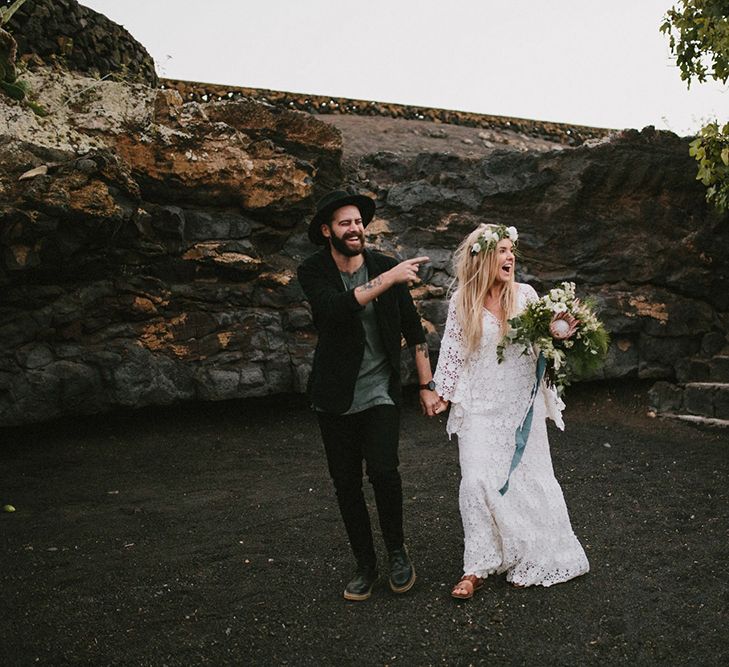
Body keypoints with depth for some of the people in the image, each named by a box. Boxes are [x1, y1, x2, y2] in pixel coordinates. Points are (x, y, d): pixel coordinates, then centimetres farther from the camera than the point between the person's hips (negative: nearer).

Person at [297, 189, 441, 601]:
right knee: (346, 483, 8)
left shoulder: (385, 266, -1)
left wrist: (428, 385, 1)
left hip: (381, 392, -1)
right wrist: (389, 279, -30)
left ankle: (397, 550, 12)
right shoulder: (314, 272, -4)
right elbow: (337, 308, -26)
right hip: (337, 396, 1)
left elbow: (414, 330, 3)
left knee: (383, 470, -17)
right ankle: (366, 566, 28)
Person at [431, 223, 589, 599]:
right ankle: (477, 568, 5)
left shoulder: (526, 295, 1)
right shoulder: (462, 301, -2)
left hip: (522, 403, 2)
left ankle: (530, 560, 27)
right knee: (477, 480, -7)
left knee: (527, 478, 8)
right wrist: (443, 394, 2)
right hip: (480, 405, -1)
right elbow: (453, 351, 3)